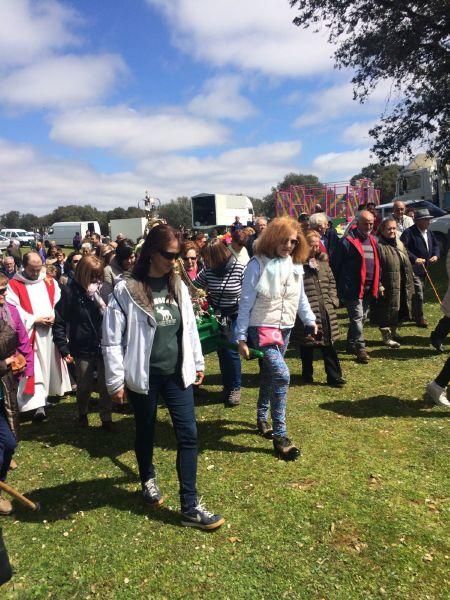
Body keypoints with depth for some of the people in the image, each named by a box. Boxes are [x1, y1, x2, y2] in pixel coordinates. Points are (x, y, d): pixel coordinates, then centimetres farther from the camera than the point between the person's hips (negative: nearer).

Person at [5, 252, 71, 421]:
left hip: (52, 330, 4)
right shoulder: (13, 285, -3)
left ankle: (49, 394, 31)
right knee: (34, 369, -8)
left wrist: (54, 317, -10)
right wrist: (35, 319, -14)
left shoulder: (50, 282, 10)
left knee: (50, 364, 14)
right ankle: (38, 405, -11)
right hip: (30, 333, -4)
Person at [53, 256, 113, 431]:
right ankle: (82, 414, 41)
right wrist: (64, 349, -8)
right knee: (84, 387, 15)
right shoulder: (70, 292, -8)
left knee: (105, 386, 6)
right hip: (83, 349, -1)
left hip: (104, 347, 1)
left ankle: (106, 418, 23)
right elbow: (59, 322, -6)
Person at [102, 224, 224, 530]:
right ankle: (148, 480, 47)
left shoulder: (178, 285, 1)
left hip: (177, 373, 4)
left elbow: (190, 326, 10)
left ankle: (190, 507, 12)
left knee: (188, 435, 1)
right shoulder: (127, 289, -14)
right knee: (146, 433, 17)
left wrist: (198, 362, 14)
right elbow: (112, 338, -11)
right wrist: (116, 381, -10)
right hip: (144, 376, -3)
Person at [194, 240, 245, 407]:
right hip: (217, 317, 4)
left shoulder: (240, 269, -17)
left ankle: (235, 388, 10)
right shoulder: (208, 270, -5)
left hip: (236, 317, -4)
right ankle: (226, 386, 27)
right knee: (221, 351, 10)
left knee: (231, 351, -9)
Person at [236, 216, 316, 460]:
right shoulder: (258, 264, -13)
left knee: (269, 375, 19)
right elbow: (246, 302, -11)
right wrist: (241, 337, -11)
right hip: (261, 328, -6)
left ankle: (262, 417, 39)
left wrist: (310, 320, 10)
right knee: (281, 374, -20)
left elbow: (300, 296, 17)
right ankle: (280, 436, -10)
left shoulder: (295, 264, 4)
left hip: (285, 328, 6)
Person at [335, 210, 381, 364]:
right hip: (353, 288, -8)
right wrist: (339, 288, -12)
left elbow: (376, 264, 21)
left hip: (368, 288, 8)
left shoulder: (373, 240, 14)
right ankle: (360, 348, -2)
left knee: (362, 317, 15)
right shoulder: (347, 241, -10)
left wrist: (378, 284, 14)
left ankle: (351, 345, 27)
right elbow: (337, 265, -11)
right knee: (357, 317, -7)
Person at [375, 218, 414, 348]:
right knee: (386, 313, 1)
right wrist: (379, 286, -21)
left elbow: (407, 266, 20)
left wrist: (410, 284, 15)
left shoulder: (399, 244, 15)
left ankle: (393, 333, 33)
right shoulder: (378, 246, -11)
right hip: (387, 287, -8)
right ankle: (387, 337, 15)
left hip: (402, 288, 8)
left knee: (398, 312, 17)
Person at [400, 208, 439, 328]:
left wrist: (435, 255, 2)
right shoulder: (409, 232, -15)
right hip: (413, 268, -8)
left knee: (418, 293, 18)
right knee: (418, 294, -9)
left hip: (424, 268, 8)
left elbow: (435, 245, 22)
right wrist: (414, 259, -25)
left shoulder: (429, 232, 13)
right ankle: (419, 318, 0)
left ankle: (415, 315, 31)